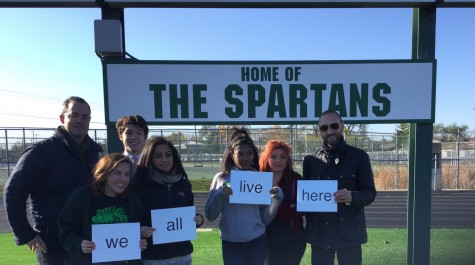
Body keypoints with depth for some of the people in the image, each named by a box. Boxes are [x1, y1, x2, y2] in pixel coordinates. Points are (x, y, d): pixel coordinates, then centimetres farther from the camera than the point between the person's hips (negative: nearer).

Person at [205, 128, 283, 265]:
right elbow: (210, 215, -2)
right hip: (231, 243, -1)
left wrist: (277, 198, -14)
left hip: (257, 241, 1)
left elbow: (265, 219, 0)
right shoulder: (221, 178, -2)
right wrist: (220, 194, -17)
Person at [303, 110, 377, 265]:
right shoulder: (310, 160, 6)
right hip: (319, 233, 2)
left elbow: (370, 193, -3)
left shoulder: (359, 156, -1)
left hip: (349, 233, -2)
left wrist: (352, 196, -25)